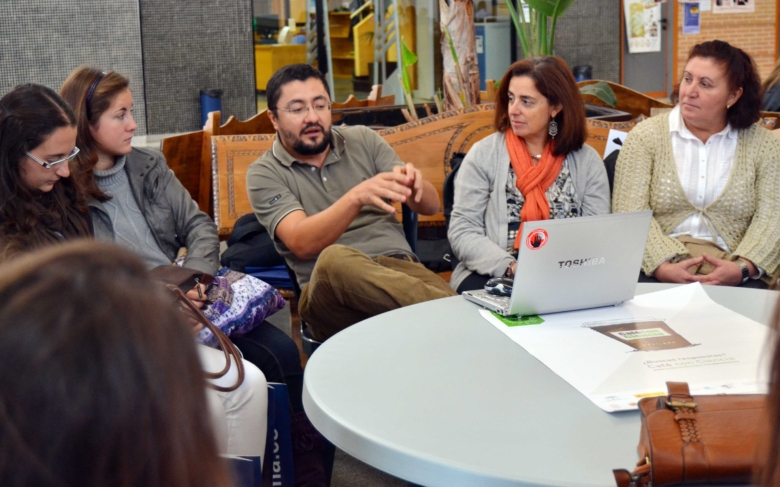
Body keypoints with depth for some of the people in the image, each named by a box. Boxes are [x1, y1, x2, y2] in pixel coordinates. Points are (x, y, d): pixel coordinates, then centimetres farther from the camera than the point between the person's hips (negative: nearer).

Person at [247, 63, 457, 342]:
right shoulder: (264, 174, 5)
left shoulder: (363, 141, 14)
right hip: (328, 286, -1)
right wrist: (356, 197, -29)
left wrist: (415, 186, -16)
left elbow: (431, 206, 9)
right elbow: (301, 244, -13)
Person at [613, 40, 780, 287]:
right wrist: (664, 266, -20)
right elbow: (632, 214, -4)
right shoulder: (645, 136, 6)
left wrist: (742, 268, -18)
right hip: (659, 270, -1)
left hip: (730, 271, 1)